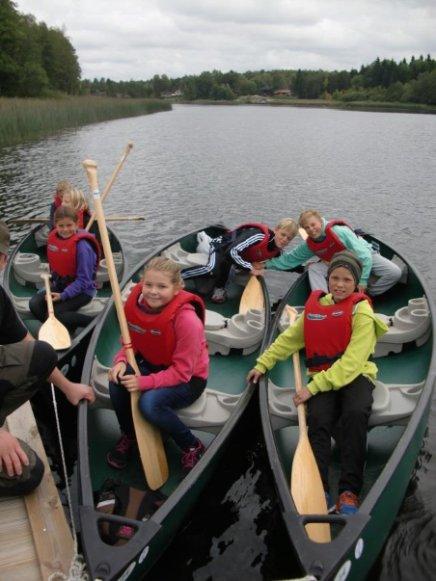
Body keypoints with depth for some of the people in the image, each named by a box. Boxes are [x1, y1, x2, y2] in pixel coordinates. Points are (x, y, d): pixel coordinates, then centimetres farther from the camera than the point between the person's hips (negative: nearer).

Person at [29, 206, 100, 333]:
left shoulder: (82, 246, -23)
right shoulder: (53, 238, 0)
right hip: (59, 285, 8)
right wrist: (54, 280, 3)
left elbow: (84, 280, -22)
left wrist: (63, 295, -25)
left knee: (54, 313, -23)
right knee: (34, 304, -12)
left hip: (82, 290, -7)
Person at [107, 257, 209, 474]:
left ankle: (192, 447, -4)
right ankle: (128, 435, 7)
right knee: (118, 380, -23)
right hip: (151, 364, 6)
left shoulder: (186, 318, -31)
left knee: (150, 402, -32)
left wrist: (144, 382, -32)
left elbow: (182, 371, -25)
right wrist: (121, 361, -18)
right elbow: (131, 343, 4)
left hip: (188, 378, -6)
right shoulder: (136, 302, -12)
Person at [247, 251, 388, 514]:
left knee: (355, 414, -33)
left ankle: (349, 491, -24)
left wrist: (314, 387, -21)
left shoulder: (361, 311, -6)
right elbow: (290, 338, 19)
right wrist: (263, 364, 14)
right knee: (318, 419, -26)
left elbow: (351, 362, -15)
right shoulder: (316, 305, 9)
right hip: (321, 378, 3)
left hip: (356, 376, -3)